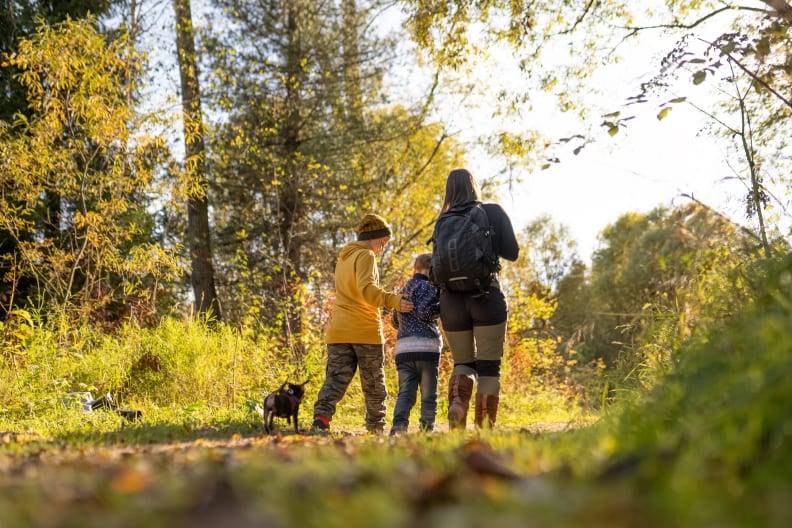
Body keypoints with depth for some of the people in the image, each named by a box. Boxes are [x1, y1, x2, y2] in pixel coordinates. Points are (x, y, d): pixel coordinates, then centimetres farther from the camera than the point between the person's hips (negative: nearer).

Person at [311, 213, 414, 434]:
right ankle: (376, 428, 13)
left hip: (338, 330, 6)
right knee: (374, 384, 7)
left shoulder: (343, 257, 21)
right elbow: (367, 289, -24)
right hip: (365, 331, -6)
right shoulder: (365, 255, -8)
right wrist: (394, 301, -30)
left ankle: (321, 417, -22)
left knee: (335, 378, -2)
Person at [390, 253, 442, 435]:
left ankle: (398, 426, -20)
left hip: (403, 348, 5)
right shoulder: (427, 287, 0)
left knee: (405, 393, -1)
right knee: (429, 394, 3)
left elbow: (395, 321, 31)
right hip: (426, 346, -5)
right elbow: (424, 311, -14)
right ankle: (427, 429, 2)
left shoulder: (404, 290, 23)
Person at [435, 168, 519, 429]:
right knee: (489, 366, 2)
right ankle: (485, 429, -4)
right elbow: (512, 252, 2)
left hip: (451, 298, 3)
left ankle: (457, 403, -13)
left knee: (463, 362, 15)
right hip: (486, 297, -3)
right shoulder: (493, 212, 1)